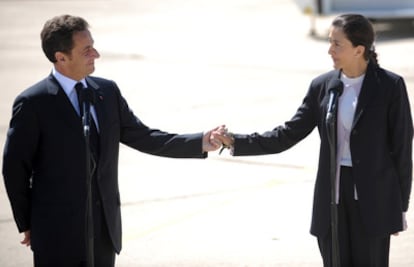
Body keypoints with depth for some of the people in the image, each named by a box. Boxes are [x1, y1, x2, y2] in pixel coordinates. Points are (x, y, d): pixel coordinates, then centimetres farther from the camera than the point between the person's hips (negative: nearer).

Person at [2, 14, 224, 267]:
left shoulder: (107, 91, 5)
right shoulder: (32, 103, -11)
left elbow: (143, 137, 8)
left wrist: (201, 142, -3)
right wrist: (26, 224, 0)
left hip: (105, 227, 5)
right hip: (58, 233, -5)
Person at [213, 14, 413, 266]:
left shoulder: (390, 86, -6)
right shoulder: (322, 86, 4)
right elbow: (289, 134, 5)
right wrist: (236, 142, -5)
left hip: (373, 199, -4)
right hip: (331, 198, 4)